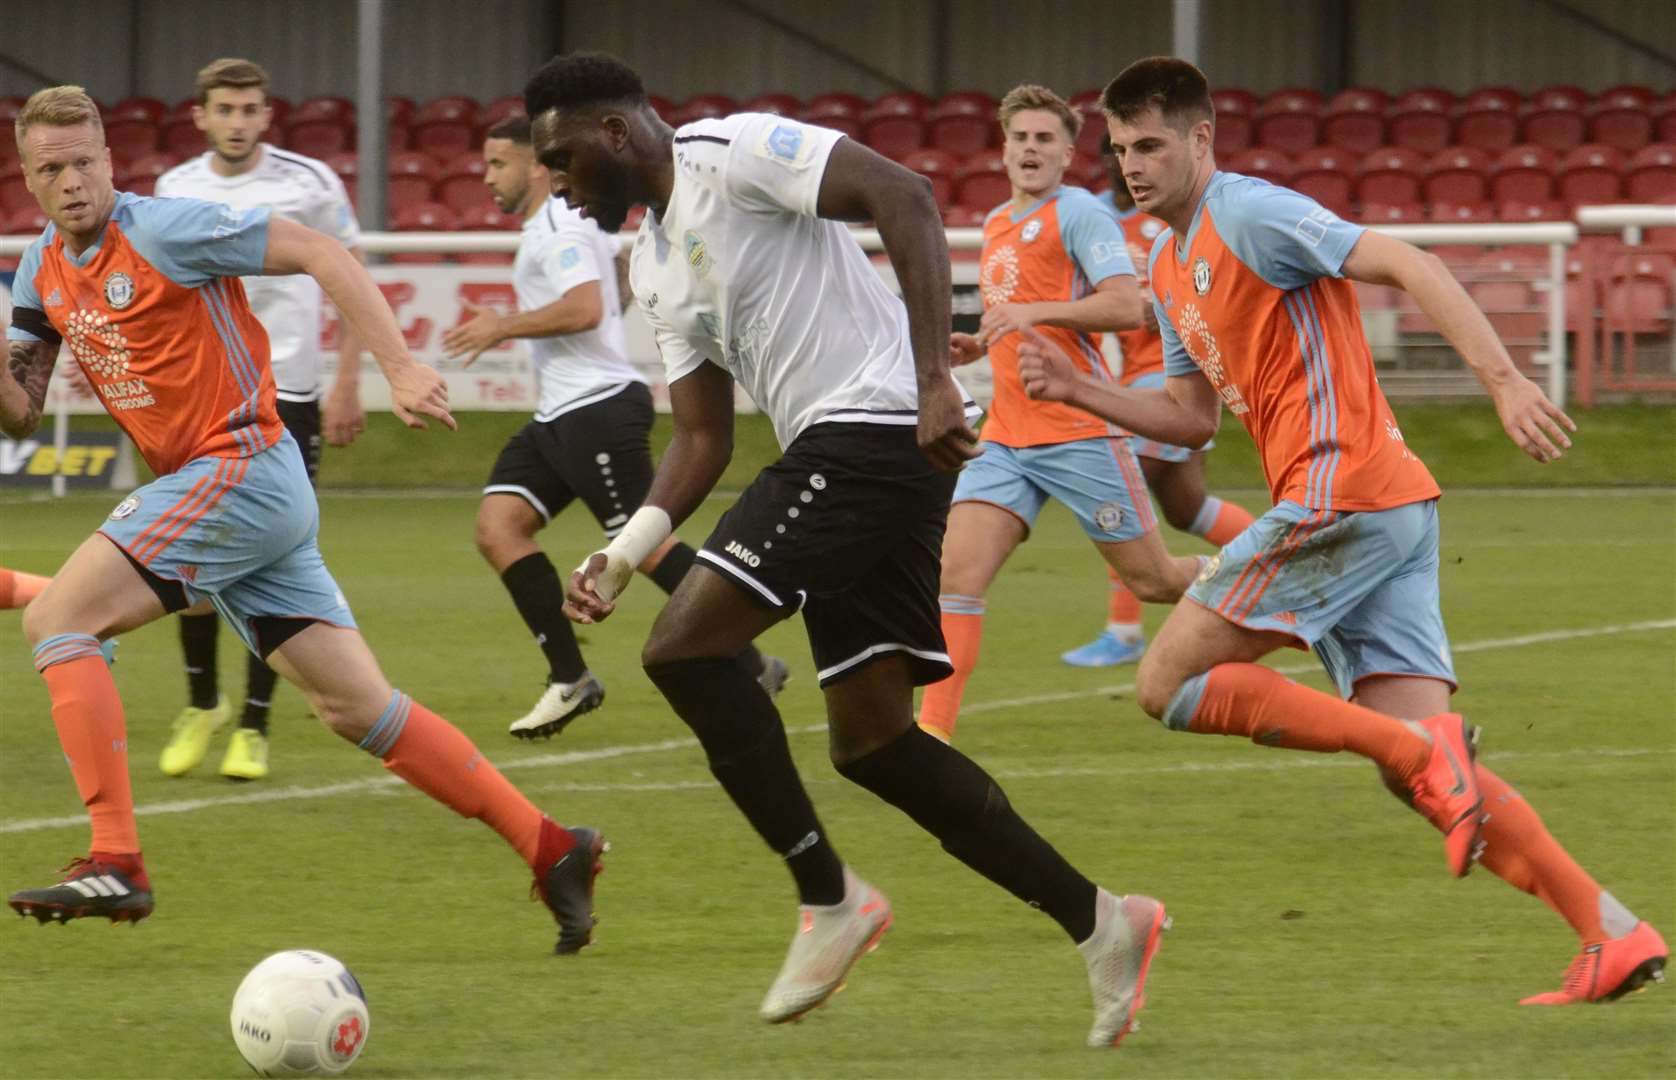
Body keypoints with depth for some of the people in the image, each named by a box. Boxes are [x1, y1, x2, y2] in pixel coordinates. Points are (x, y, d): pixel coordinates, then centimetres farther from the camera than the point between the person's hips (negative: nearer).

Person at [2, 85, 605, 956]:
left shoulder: (160, 230, -11)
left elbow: (321, 255, -12)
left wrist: (399, 370, -20)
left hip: (241, 468, -8)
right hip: (205, 487, 8)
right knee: (357, 706, 6)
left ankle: (114, 863, -20)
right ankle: (550, 848, 8)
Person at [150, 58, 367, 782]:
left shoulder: (309, 184, -4)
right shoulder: (175, 190, 6)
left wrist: (347, 384, -5)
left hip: (285, 392, -2)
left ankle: (254, 726, 5)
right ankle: (201, 705, 19)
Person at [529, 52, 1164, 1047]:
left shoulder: (734, 153, -7)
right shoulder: (655, 265, 22)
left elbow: (906, 197, -18)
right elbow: (703, 439, 23)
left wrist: (934, 379, -25)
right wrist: (623, 555, 8)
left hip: (875, 431, -10)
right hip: (835, 453, 10)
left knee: (686, 648, -15)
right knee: (870, 740, 8)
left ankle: (828, 899, -7)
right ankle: (1101, 924, 12)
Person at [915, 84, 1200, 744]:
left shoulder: (1078, 214, -6)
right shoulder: (996, 226, 19)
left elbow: (1127, 306, -17)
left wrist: (1033, 313, -22)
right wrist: (975, 346, 14)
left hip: (1079, 433, -7)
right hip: (1007, 436, 7)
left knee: (1154, 581, 2)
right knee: (957, 571, -11)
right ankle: (933, 733, -16)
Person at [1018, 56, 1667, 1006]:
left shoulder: (1250, 215, -6)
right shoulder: (1171, 268, 23)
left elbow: (1409, 267, -15)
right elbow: (1193, 416, 30)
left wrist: (1504, 380, -25)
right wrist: (1079, 391, 15)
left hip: (1341, 491, -9)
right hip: (1394, 506, 9)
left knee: (1168, 685, -7)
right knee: (1428, 770, 1)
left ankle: (1421, 749, -18)